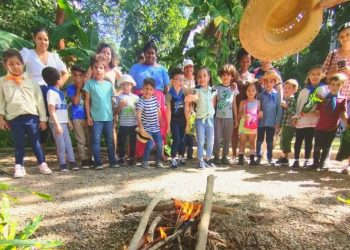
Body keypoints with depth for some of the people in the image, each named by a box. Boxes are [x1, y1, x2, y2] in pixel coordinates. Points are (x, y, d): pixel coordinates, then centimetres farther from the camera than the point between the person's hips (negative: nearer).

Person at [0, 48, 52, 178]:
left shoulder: (30, 80, 3)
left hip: (31, 116, -1)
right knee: (18, 143, 7)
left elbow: (39, 99, 4)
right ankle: (19, 167, 18)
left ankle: (42, 164, 17)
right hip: (13, 118, 1)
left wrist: (43, 118, 3)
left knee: (35, 142, 6)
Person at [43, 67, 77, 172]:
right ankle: (63, 164, 13)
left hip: (63, 122, 8)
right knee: (61, 144, 1)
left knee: (68, 143, 9)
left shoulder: (60, 92, 13)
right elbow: (51, 110, -18)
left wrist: (68, 121, 17)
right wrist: (57, 124, -22)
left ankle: (72, 162, 15)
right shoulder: (51, 92, -13)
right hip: (56, 123, -8)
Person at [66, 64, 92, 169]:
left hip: (87, 116, 3)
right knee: (81, 140, 0)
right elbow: (75, 101, -13)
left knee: (89, 140, 7)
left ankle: (89, 159, 17)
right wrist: (78, 88, -11)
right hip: (77, 118, -3)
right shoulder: (71, 88, 0)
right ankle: (83, 160, 8)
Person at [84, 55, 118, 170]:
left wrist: (115, 115, 9)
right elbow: (87, 100, 0)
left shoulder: (109, 84, 8)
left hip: (109, 117, 3)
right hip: (96, 118, -3)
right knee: (96, 140, 2)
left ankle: (113, 161, 19)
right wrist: (88, 116, -5)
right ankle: (98, 162, 11)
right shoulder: (90, 83, 0)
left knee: (110, 140, 10)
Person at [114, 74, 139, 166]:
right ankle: (121, 158, 21)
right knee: (121, 142, 7)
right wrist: (120, 106, -17)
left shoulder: (135, 97, 5)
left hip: (134, 124, 1)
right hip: (123, 124, -1)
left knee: (133, 141, 8)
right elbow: (116, 112, 0)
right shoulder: (119, 97, 1)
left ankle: (132, 158, 21)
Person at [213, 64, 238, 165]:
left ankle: (224, 156, 20)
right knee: (217, 138, 0)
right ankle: (216, 156, 14)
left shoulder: (233, 89, 8)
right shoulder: (217, 88, 1)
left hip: (229, 118, 2)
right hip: (218, 117, -2)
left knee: (227, 139, 8)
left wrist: (236, 119, 10)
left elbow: (234, 105, 11)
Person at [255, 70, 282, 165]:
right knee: (259, 140, 10)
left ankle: (269, 158, 22)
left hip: (271, 122, 0)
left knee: (270, 141, 11)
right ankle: (258, 157, 22)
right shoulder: (260, 95, -2)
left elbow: (279, 109, -1)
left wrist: (277, 122, -4)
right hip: (261, 121, 1)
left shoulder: (277, 95, -3)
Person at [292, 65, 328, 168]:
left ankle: (307, 160, 18)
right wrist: (295, 117, 3)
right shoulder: (304, 91, 7)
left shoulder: (323, 89, 1)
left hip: (313, 120, -2)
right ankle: (296, 160, 13)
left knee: (309, 141, 6)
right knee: (298, 141, 5)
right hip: (301, 120, 2)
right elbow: (298, 104, 8)